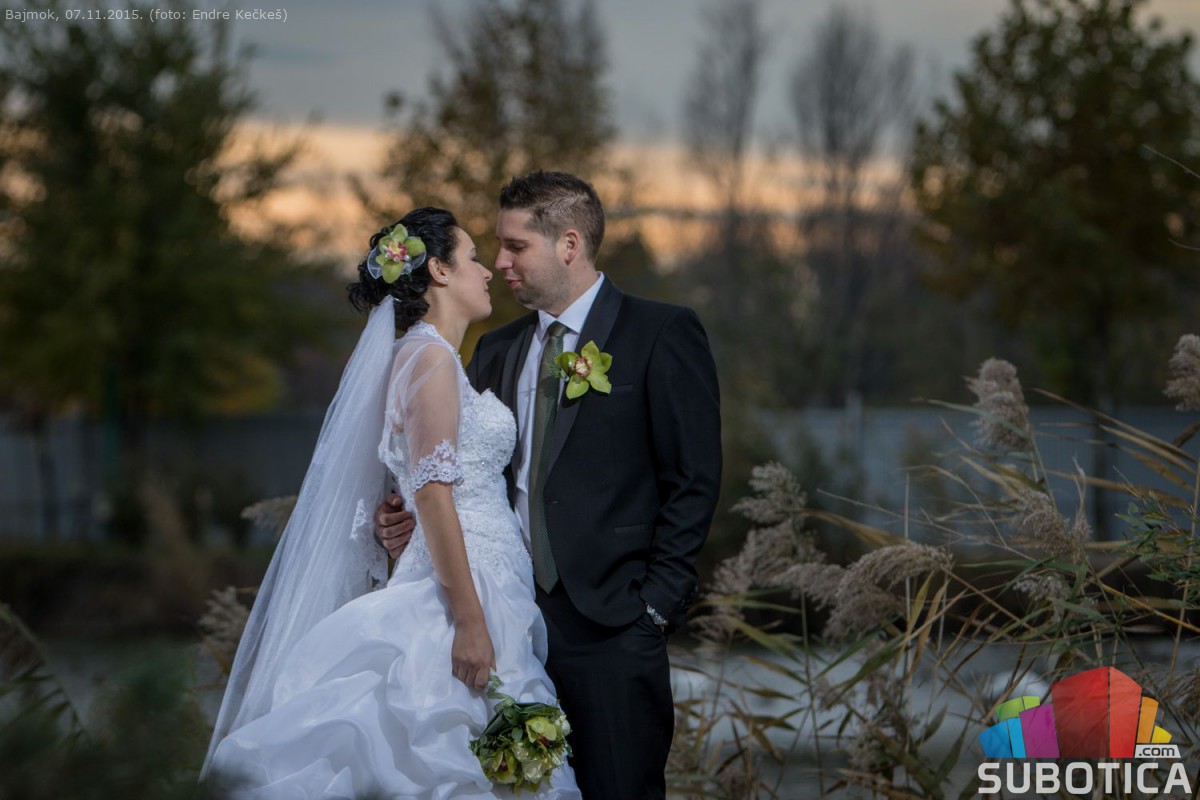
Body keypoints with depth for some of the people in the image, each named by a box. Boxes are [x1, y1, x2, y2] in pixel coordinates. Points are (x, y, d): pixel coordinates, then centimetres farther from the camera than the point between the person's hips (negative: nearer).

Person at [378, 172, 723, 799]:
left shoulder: (662, 335, -1)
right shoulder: (497, 353, 17)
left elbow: (692, 481, -4)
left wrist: (656, 605, -9)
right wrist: (415, 519, -5)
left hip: (610, 628, -5)